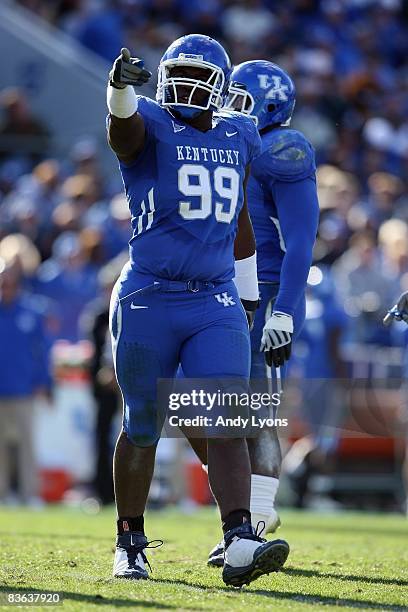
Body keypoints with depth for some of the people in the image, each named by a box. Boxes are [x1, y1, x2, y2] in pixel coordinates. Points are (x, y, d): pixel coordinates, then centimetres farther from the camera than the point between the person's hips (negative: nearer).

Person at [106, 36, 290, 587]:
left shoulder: (236, 139, 13)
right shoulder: (149, 127, -2)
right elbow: (123, 126, -28)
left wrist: (250, 297, 27)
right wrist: (121, 88, -51)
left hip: (216, 303, 3)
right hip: (149, 301, -3)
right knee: (142, 429, 8)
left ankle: (240, 544, -21)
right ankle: (130, 544, 23)